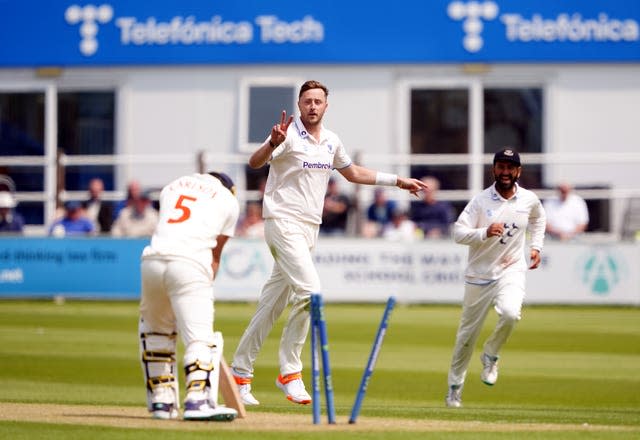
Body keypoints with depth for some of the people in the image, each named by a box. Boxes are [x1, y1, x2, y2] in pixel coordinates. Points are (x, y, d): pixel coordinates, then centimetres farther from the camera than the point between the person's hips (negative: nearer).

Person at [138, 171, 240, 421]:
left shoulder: (172, 187, 30)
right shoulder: (228, 200, 20)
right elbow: (215, 255, 18)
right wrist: (206, 288, 20)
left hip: (152, 260, 4)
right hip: (190, 263, -4)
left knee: (154, 328, 22)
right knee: (199, 336, -7)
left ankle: (161, 400, 18)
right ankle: (197, 400, -25)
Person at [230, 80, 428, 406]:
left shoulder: (331, 142, 12)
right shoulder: (289, 135, -11)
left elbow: (353, 173, 29)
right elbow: (255, 163, -26)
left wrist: (397, 181, 28)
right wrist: (272, 144, -47)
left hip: (310, 229, 7)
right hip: (283, 223, -7)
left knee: (272, 303, 9)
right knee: (310, 291, -20)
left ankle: (240, 373, 15)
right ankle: (290, 372, -11)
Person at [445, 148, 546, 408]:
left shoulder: (530, 200, 0)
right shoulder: (481, 201, -9)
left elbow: (538, 218, 24)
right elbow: (458, 233, -16)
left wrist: (536, 246, 14)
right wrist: (485, 233, -31)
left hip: (511, 271, 1)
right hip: (479, 274, -1)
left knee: (510, 313, -29)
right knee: (468, 331, 7)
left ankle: (490, 356, 0)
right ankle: (455, 385, 26)